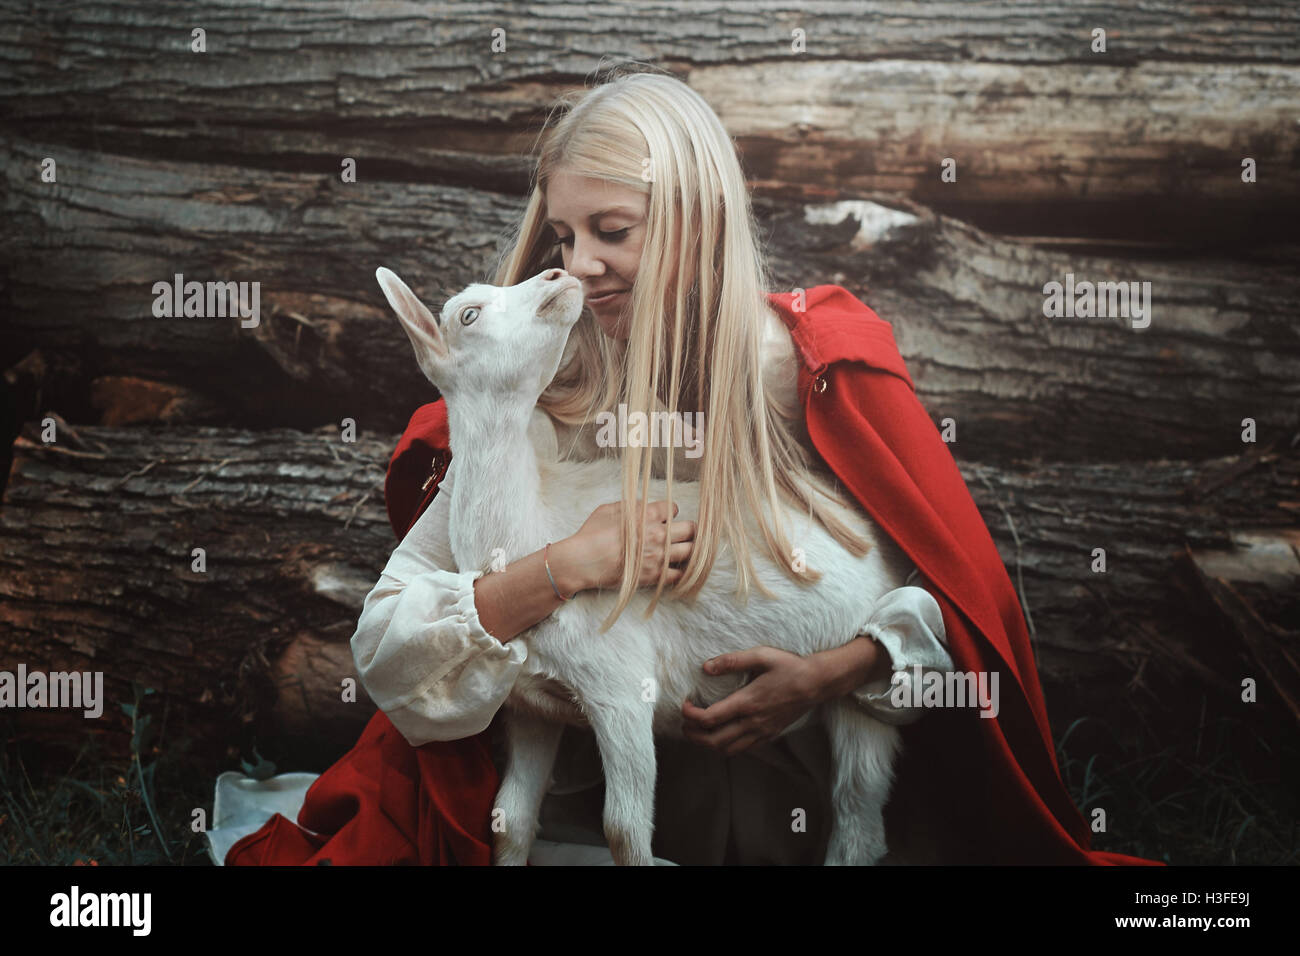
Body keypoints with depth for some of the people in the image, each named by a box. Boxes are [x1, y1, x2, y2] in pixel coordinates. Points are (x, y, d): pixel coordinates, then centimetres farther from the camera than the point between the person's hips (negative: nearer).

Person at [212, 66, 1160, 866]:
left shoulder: (815, 366, -5)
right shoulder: (538, 396, -3)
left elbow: (964, 584, 0)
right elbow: (386, 652, -7)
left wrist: (832, 674, -17)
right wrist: (566, 567, -19)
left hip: (804, 787, 1)